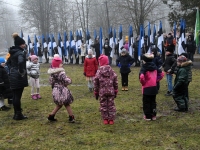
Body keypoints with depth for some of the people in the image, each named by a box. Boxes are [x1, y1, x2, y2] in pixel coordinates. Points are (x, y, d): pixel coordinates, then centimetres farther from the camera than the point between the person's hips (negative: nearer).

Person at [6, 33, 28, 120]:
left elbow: (8, 62, 25)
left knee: (15, 96, 14)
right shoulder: (21, 52, -15)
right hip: (19, 77, -9)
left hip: (12, 76, 9)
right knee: (18, 96, -2)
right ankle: (18, 114, 5)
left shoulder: (13, 52, 13)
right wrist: (21, 72, -22)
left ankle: (16, 114, 23)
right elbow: (20, 62, -35)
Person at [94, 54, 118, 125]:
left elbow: (96, 83, -3)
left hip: (102, 92, -2)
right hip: (111, 91, 2)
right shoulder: (112, 71, 0)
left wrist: (96, 93, 7)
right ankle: (111, 119, 11)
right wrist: (116, 91, 12)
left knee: (103, 105, 9)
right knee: (111, 105, 8)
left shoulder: (98, 72, -7)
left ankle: (105, 119, 13)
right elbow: (115, 82, 3)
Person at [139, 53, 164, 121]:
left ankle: (148, 116, 13)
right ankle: (153, 115, 21)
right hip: (154, 87, 6)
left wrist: (143, 82, -13)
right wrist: (156, 80, 12)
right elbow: (161, 74, 13)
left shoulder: (144, 68, -15)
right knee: (153, 101, 16)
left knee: (146, 102, 7)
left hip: (146, 88, -6)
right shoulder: (155, 66, 5)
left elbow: (141, 76, -31)